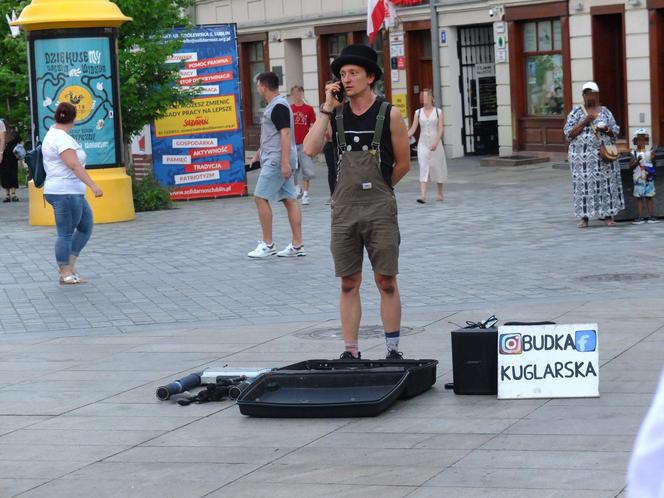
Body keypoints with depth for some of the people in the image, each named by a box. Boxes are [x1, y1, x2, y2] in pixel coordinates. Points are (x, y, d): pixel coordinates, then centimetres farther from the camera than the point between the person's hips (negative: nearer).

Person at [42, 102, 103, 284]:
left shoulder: (52, 135, 15)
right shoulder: (62, 138, -18)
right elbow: (74, 165, -27)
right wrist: (93, 185, -31)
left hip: (73, 193, 11)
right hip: (65, 193, -11)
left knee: (86, 227, 13)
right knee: (66, 233, -3)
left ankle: (70, 265, 13)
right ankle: (65, 273, 3)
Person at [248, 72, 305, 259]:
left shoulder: (278, 106, -14)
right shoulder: (275, 105, 17)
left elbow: (285, 133, -21)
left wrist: (285, 162, -26)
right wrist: (261, 151, 36)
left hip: (276, 161, -10)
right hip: (281, 162, 10)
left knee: (260, 198, -7)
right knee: (289, 200, 6)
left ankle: (267, 244, -3)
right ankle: (297, 245, 5)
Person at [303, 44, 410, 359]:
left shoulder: (389, 115, -3)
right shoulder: (335, 113, 6)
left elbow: (403, 163, 5)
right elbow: (310, 149, -9)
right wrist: (327, 107, -8)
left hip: (380, 210, -3)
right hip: (344, 209, 3)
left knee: (386, 282, 0)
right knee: (349, 283, 6)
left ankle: (393, 351, 8)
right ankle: (350, 351, 11)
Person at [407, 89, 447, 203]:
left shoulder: (438, 112, 0)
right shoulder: (418, 112, 5)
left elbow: (441, 129, -7)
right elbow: (413, 129, 3)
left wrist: (436, 142, -20)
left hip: (435, 143, -1)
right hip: (423, 143, 1)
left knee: (437, 167, 9)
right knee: (423, 167, -11)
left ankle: (440, 194, 25)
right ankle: (423, 195, -21)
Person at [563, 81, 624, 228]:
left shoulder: (605, 112, 10)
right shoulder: (576, 112, 5)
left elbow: (616, 131, 11)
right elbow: (568, 133, -3)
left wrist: (606, 130, -11)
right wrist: (584, 122, -12)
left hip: (604, 154, 1)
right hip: (582, 155, -1)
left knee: (606, 183, 0)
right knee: (584, 184, -4)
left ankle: (608, 215, 8)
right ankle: (584, 217, 1)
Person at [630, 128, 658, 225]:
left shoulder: (649, 152, 3)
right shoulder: (634, 153, 0)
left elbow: (654, 165, 4)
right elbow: (631, 166, -5)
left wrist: (653, 158, -14)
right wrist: (637, 161, -21)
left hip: (649, 178, 1)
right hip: (639, 179, -1)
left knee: (649, 197, 5)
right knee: (639, 198, 2)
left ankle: (651, 217, 7)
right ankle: (639, 217, 4)